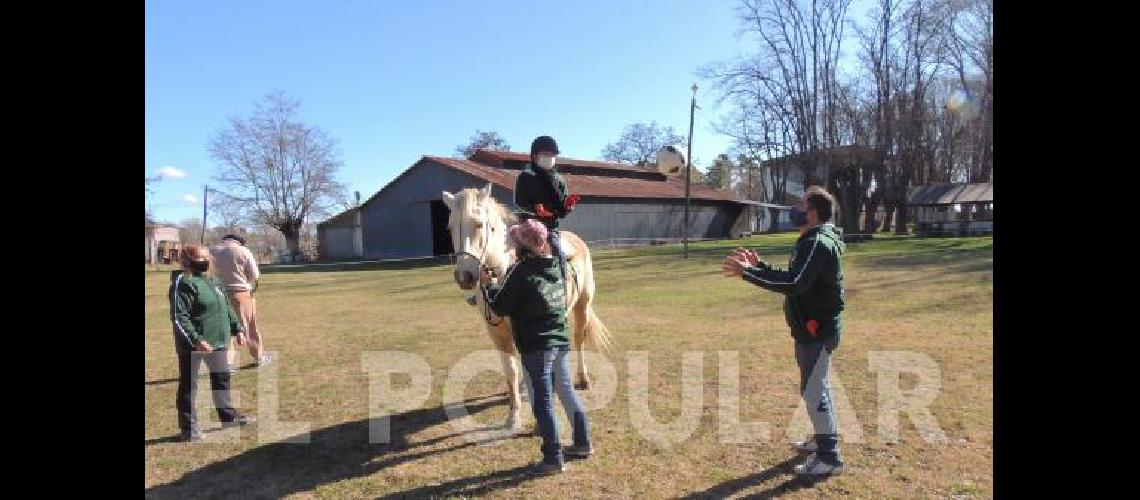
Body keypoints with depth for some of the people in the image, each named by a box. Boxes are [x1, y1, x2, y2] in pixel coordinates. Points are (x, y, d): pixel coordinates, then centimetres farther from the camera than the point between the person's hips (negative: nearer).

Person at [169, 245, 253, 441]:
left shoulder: (211, 281, 13)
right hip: (193, 344, -9)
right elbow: (179, 318, -21)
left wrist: (237, 329, 15)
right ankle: (188, 427, 13)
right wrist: (196, 340, -27)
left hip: (217, 341, 9)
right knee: (189, 385, 3)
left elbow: (226, 308, 21)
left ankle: (228, 416, 33)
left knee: (222, 378, 18)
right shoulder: (183, 283, -14)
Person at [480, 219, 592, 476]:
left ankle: (553, 458, 6)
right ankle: (582, 443, 30)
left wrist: (488, 285, 5)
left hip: (536, 345, -7)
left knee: (542, 401, 1)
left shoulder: (520, 271, -14)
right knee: (567, 392, 19)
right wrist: (505, 282, 20)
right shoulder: (555, 267, 7)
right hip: (560, 340, 8)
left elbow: (500, 307, -10)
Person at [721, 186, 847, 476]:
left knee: (813, 390, -4)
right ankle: (825, 438, 36)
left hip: (818, 330, -11)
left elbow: (794, 284, -32)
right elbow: (791, 277, 17)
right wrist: (757, 266, 10)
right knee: (816, 386, 21)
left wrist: (747, 274, -31)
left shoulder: (819, 244, -21)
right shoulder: (813, 241, 13)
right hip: (812, 327, 11)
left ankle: (829, 457, 6)